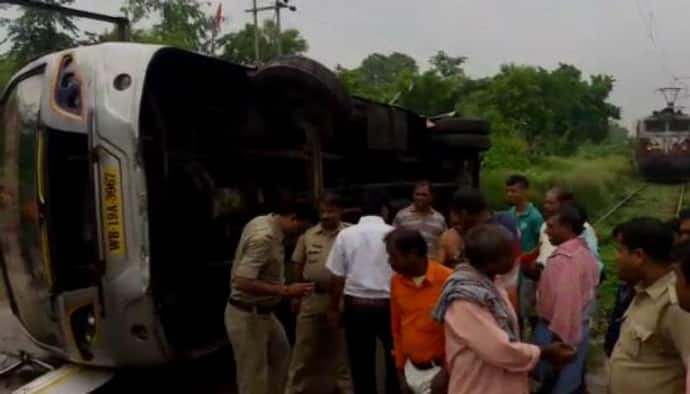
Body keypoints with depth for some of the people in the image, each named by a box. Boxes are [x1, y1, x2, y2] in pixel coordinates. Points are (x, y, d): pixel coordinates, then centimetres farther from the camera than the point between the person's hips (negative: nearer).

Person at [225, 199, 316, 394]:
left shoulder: (263, 222, 2)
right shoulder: (264, 237, -28)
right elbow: (243, 282, -34)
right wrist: (286, 291, -31)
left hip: (262, 311, 10)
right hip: (247, 315, -10)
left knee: (281, 355, 24)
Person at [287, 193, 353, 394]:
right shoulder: (308, 235, 2)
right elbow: (298, 266, 8)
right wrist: (297, 294, 7)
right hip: (311, 297, 2)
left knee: (340, 347, 13)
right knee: (305, 347, 10)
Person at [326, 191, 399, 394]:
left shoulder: (345, 235, -2)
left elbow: (337, 277, 0)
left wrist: (334, 308, 12)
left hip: (356, 305, 1)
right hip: (389, 304, 0)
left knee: (361, 363, 13)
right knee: (394, 358, 19)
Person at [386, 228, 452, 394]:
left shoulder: (448, 280, -16)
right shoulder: (396, 282, 1)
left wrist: (447, 373, -11)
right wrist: (401, 373, 10)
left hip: (439, 371, -5)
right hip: (411, 370, 5)